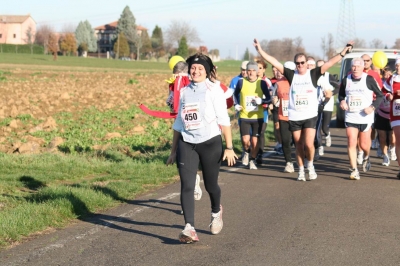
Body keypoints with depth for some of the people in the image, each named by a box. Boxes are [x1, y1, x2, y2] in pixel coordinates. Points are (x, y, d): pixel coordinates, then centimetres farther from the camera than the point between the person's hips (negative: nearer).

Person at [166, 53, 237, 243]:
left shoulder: (213, 90, -3)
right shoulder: (184, 92, 10)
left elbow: (223, 120, -5)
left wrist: (229, 147, -10)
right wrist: (173, 151, 16)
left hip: (210, 143, -3)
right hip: (186, 144, 3)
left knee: (210, 184, 9)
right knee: (186, 186, -11)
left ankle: (216, 212, 41)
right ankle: (189, 229, -15)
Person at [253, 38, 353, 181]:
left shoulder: (313, 74, -2)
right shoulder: (291, 75, 1)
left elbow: (330, 63, -8)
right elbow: (274, 62, -3)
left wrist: (344, 51, -16)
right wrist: (260, 50, -9)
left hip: (310, 116, -2)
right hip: (294, 117, 2)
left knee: (308, 144, -12)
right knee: (299, 145, 9)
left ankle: (310, 165, 14)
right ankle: (301, 170, 23)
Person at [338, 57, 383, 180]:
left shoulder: (369, 80, -5)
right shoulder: (346, 80, 4)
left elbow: (380, 95, 0)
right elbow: (341, 94, 19)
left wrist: (373, 107, -14)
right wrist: (342, 101, -3)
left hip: (365, 118, -2)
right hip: (350, 117, 2)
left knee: (364, 144, 6)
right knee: (351, 143, -8)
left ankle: (366, 157, 42)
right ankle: (354, 170, -2)